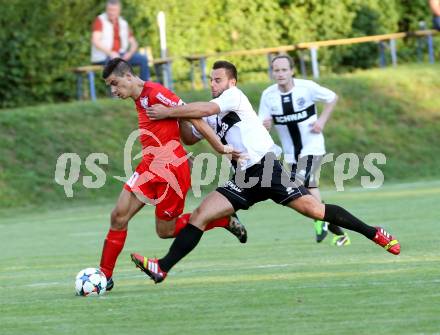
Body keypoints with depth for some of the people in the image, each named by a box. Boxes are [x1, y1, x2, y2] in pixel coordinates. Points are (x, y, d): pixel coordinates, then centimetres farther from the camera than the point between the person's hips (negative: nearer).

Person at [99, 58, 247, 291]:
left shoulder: (155, 93, -15)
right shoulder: (139, 99, 13)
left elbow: (194, 118, -15)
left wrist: (220, 148, -13)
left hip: (170, 171, -9)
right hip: (149, 167, 9)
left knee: (165, 231, 1)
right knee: (119, 216, -1)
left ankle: (225, 220, 15)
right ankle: (105, 276, 5)